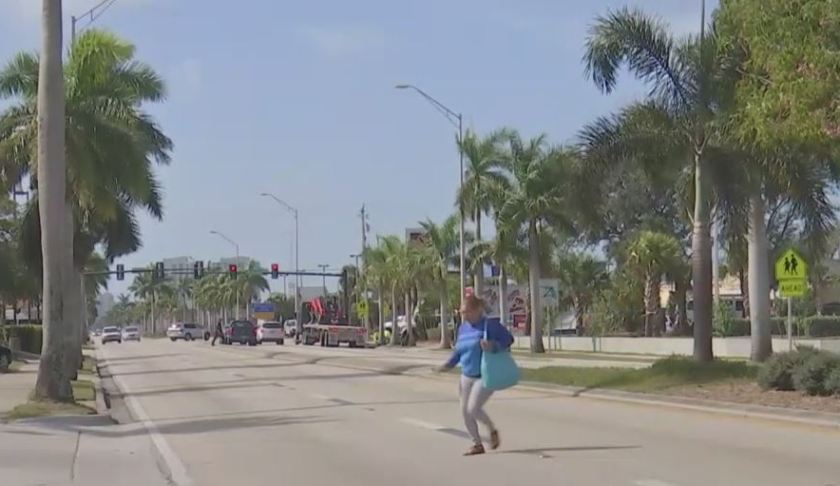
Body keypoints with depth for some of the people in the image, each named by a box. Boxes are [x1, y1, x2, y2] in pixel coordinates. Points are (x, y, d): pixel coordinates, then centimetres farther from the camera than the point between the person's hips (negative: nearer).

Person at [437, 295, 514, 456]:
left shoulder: (489, 325, -12)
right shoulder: (463, 328, 9)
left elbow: (508, 339, -14)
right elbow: (459, 350, 19)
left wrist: (493, 346, -30)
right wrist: (449, 364, 5)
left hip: (485, 376, -7)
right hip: (467, 376, 8)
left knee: (473, 409, -17)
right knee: (465, 411, 6)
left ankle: (492, 430, 12)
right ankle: (477, 444, 19)